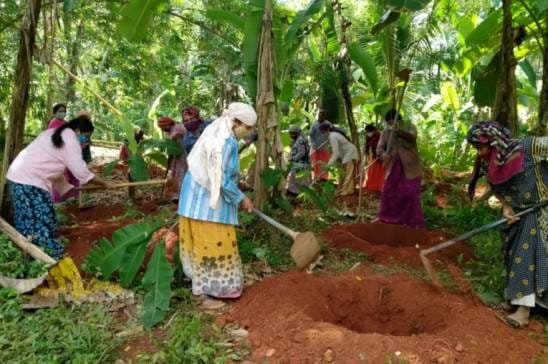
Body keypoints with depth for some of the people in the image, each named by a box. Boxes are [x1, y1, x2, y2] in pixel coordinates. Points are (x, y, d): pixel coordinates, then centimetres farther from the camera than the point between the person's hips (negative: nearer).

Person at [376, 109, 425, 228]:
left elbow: (412, 137, -27)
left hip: (410, 167, -4)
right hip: (394, 167, 4)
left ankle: (415, 221, 3)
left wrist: (399, 131, -46)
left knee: (411, 194, -6)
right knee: (388, 192, 7)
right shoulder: (385, 132, 2)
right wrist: (383, 154, -30)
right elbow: (379, 148, -5)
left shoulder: (409, 127, -5)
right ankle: (388, 217, 24)